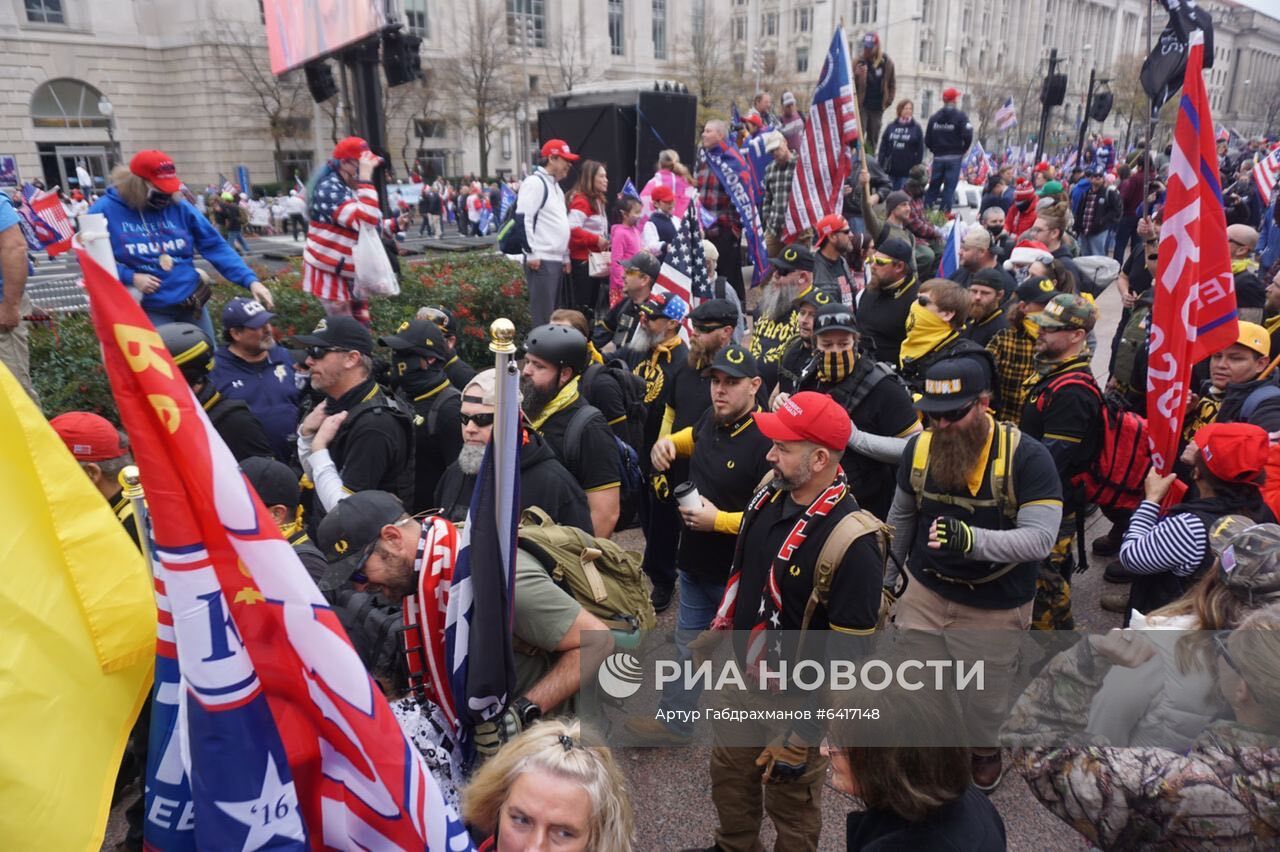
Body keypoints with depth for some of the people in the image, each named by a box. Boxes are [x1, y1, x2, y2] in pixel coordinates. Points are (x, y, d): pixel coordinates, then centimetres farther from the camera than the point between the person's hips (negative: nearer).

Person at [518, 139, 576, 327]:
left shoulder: (555, 186, 21)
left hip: (556, 260, 10)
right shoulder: (534, 182, -8)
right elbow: (523, 219, -17)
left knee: (553, 313, 13)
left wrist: (565, 256, 22)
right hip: (541, 260, -10)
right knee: (543, 316, -9)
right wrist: (531, 253, -19)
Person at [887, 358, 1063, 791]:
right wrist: (887, 576, 16)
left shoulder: (1027, 456, -21)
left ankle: (985, 751, 51)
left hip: (994, 608, -3)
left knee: (983, 701, 17)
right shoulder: (919, 447, -7)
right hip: (924, 592, 3)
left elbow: (1041, 539, -29)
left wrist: (972, 539, -45)